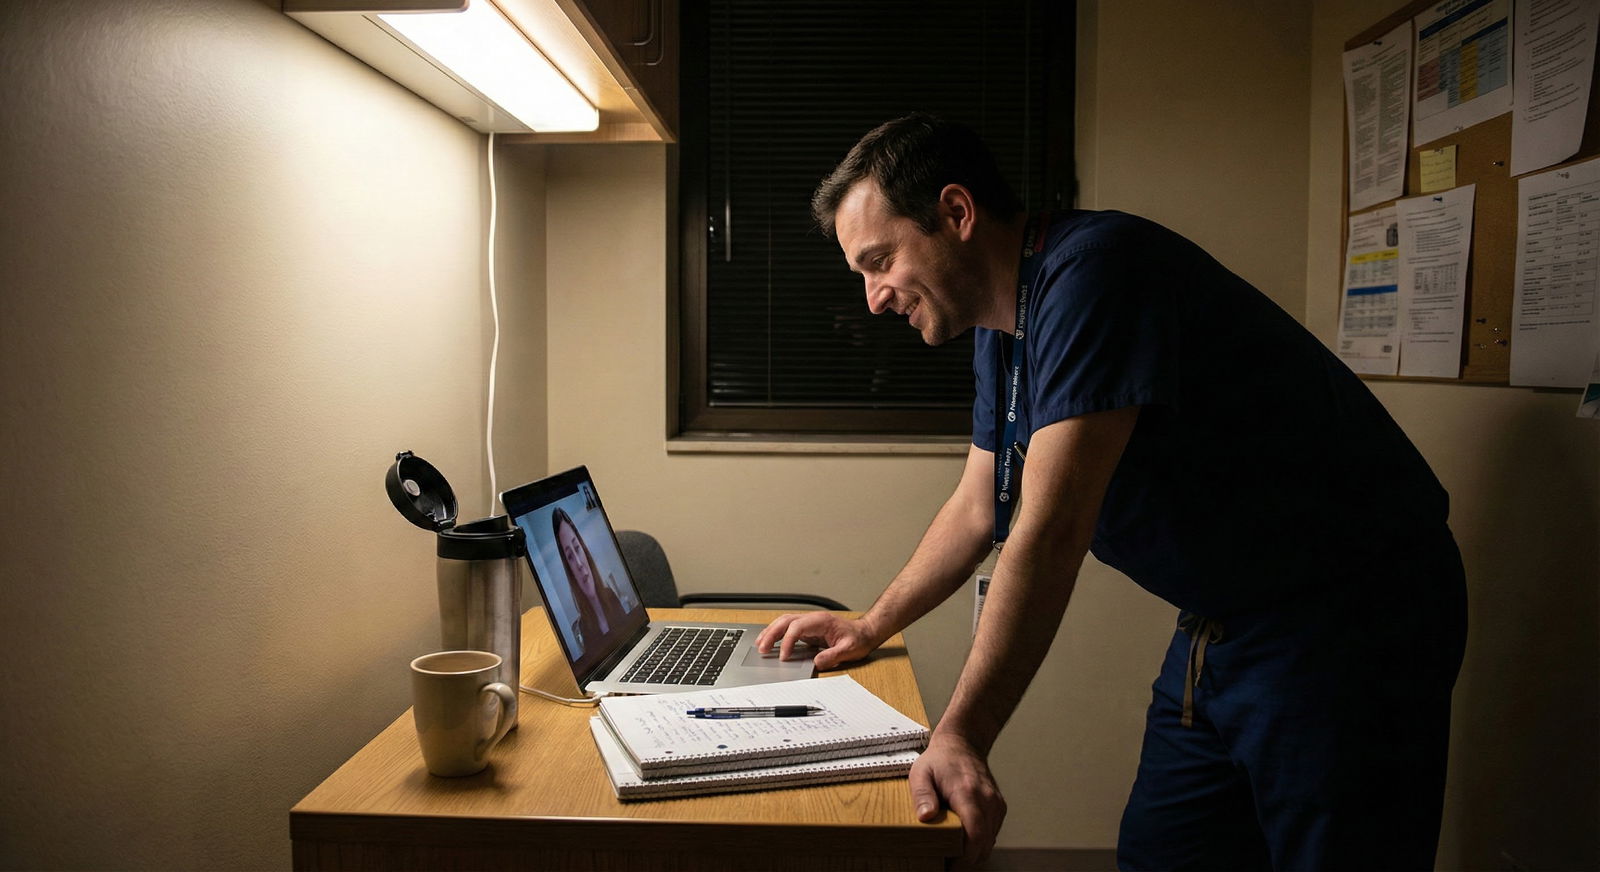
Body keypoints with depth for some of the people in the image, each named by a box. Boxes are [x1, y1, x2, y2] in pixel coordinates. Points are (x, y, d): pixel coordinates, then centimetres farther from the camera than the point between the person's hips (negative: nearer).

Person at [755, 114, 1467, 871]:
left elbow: (1052, 531, -30)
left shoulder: (1091, 273, -24)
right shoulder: (1002, 326, 6)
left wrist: (959, 738, -30)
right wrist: (868, 628, 19)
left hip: (1345, 623, -8)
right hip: (1223, 623, 9)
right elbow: (977, 508, 16)